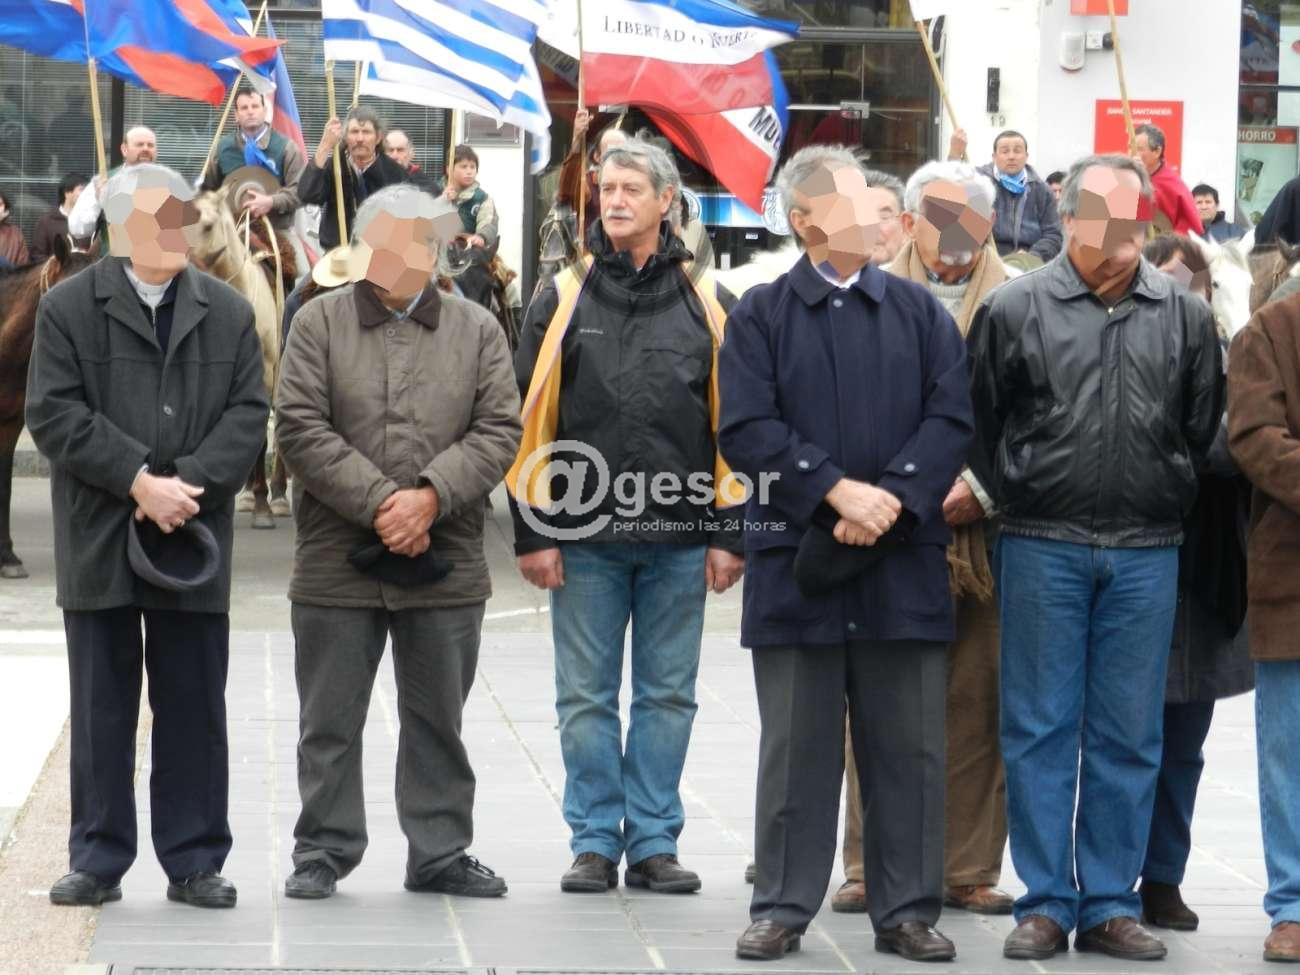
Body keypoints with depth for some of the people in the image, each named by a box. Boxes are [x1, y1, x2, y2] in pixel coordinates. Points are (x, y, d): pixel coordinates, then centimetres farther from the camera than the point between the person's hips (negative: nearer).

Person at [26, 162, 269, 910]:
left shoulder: (228, 312, 8)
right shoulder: (69, 309, 2)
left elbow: (248, 413, 1)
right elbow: (55, 414, -6)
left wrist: (189, 483, -14)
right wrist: (138, 480, -15)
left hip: (194, 537, 1)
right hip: (99, 539, -1)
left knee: (194, 706, 5)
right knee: (102, 707, 4)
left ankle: (194, 862, 12)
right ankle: (99, 860, 12)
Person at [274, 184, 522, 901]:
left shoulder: (477, 331, 7)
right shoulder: (320, 322, 2)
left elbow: (498, 432, 0)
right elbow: (301, 429, -7)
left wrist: (430, 497, -15)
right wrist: (377, 503, -15)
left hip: (447, 567, 2)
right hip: (337, 564, -1)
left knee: (438, 721, 10)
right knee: (330, 721, 5)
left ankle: (440, 854, 20)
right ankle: (322, 852, 16)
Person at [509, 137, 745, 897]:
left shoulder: (705, 300, 6)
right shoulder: (564, 298, 4)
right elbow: (530, 417, 3)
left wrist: (730, 534, 1)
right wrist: (533, 531, -3)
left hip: (679, 536, 0)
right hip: (585, 534, 0)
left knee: (668, 697, 6)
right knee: (588, 697, 4)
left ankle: (654, 842, 14)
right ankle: (595, 843, 13)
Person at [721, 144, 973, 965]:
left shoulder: (920, 312, 9)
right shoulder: (762, 314, 3)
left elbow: (952, 420, 0)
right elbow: (746, 428, -6)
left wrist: (889, 500, -13)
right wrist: (837, 490, -15)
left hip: (905, 561, 2)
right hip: (796, 558, -2)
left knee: (908, 748, 5)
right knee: (796, 748, 5)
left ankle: (908, 910, 13)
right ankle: (783, 907, 12)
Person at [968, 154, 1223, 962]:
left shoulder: (1185, 316, 5)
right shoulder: (1017, 309, -1)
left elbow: (1203, 431, 13)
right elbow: (979, 423, 6)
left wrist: (1167, 507, 11)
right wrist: (1016, 499, 7)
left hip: (1146, 555, 2)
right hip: (1042, 551, -2)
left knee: (1129, 737, 6)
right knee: (1041, 729, 3)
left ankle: (1111, 904, 14)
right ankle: (1045, 903, 10)